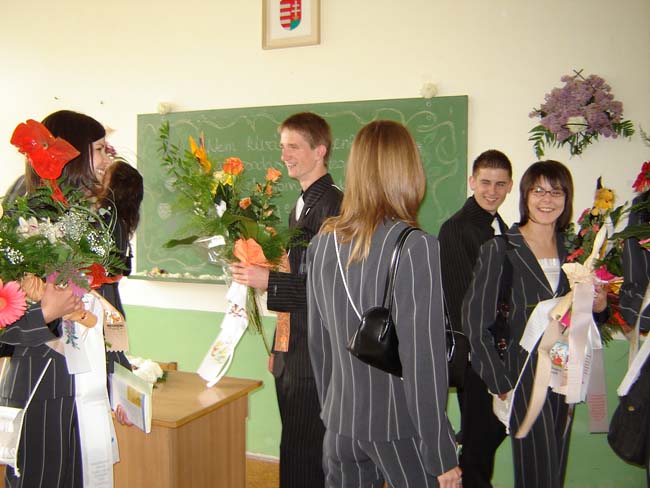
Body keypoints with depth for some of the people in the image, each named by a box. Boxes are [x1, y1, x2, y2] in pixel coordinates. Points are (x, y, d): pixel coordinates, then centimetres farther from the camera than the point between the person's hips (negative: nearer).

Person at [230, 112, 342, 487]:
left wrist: (270, 281, -21)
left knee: (300, 455, -1)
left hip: (314, 353, -10)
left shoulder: (334, 205, -16)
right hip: (290, 350, 10)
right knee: (297, 446, 20)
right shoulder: (300, 205, 15)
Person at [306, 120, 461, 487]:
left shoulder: (323, 242, 0)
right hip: (400, 429, -5)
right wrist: (442, 455, -10)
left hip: (340, 423, 5)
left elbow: (318, 341, 7)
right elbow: (423, 358, -18)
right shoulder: (415, 247, -17)